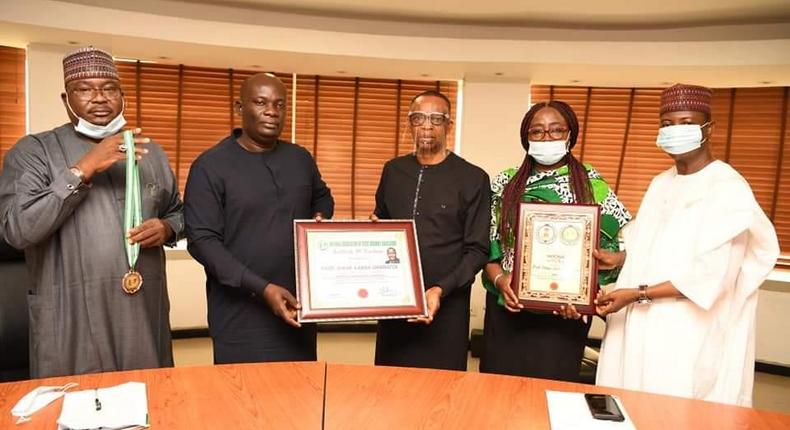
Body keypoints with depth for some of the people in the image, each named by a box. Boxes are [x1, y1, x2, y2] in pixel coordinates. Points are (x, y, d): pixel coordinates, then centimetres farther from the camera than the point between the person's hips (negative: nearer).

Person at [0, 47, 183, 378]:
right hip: (71, 322, -3)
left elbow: (176, 212, 19)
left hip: (145, 312, 4)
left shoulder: (150, 151, 11)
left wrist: (166, 229, -5)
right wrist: (83, 169, -19)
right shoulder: (34, 151, -2)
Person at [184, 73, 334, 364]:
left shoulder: (301, 158, 8)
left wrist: (321, 220, 1)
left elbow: (323, 197, 26)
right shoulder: (210, 166, -8)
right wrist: (261, 288, -21)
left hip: (299, 306, 5)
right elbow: (202, 240, -13)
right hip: (241, 315, -4)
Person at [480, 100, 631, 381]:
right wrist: (499, 279, -12)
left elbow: (624, 239, -2)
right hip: (508, 309, 2)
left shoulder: (591, 184, 0)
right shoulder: (505, 183, 5)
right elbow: (487, 243, 5)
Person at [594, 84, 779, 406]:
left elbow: (710, 276, -18)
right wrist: (617, 259, -2)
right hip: (639, 323, 7)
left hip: (687, 334, -6)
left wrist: (637, 294, -20)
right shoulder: (660, 184, 12)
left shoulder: (729, 188, -12)